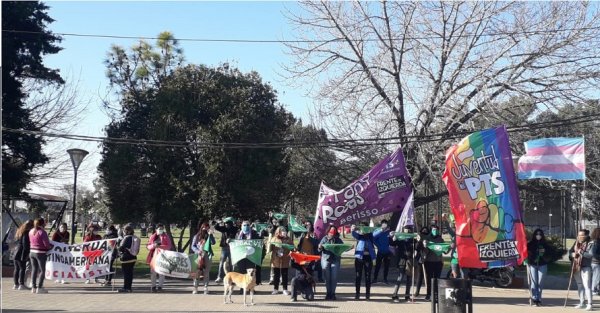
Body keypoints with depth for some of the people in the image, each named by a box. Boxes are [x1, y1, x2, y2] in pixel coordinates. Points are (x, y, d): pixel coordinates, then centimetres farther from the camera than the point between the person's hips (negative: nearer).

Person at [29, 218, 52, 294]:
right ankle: (39, 288, -3)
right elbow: (46, 244, -16)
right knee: (42, 270, 1)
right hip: (40, 253, -7)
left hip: (32, 252, 7)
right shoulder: (42, 232, -17)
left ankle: (33, 287, 17)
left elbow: (30, 242, 13)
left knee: (34, 269, 14)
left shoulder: (31, 231, 7)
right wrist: (50, 246, 3)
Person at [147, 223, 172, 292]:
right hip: (154, 256, 2)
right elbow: (148, 246, 10)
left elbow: (169, 246, -6)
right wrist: (153, 246, -13)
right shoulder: (152, 237, 10)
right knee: (153, 272, 2)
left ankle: (160, 287, 3)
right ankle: (153, 286, 9)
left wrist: (159, 246, -19)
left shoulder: (166, 237, 3)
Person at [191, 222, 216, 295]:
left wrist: (210, 234, -16)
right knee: (197, 272, -2)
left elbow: (213, 242, -9)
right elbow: (193, 246, 5)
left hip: (207, 256, 1)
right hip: (198, 256, -1)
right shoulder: (197, 236, 6)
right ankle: (195, 288, 4)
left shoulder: (209, 236, 8)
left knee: (206, 272, 2)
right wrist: (197, 251, -12)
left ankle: (206, 288, 7)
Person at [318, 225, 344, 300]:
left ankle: (333, 293, 6)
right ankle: (328, 293, 11)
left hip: (335, 260, 0)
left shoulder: (338, 240, 7)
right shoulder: (324, 239, 5)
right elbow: (319, 249, 3)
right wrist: (320, 247, -19)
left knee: (334, 278, -1)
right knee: (327, 277, 3)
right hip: (326, 259, 0)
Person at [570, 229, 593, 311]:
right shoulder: (576, 243, 11)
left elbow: (591, 254, -19)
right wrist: (572, 254, -8)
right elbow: (570, 251, 13)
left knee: (587, 286, -11)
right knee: (579, 286, 15)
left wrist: (582, 252, -29)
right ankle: (582, 303, 26)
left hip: (586, 268, -7)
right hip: (576, 268, 7)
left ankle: (589, 304, -8)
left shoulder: (590, 244, -8)